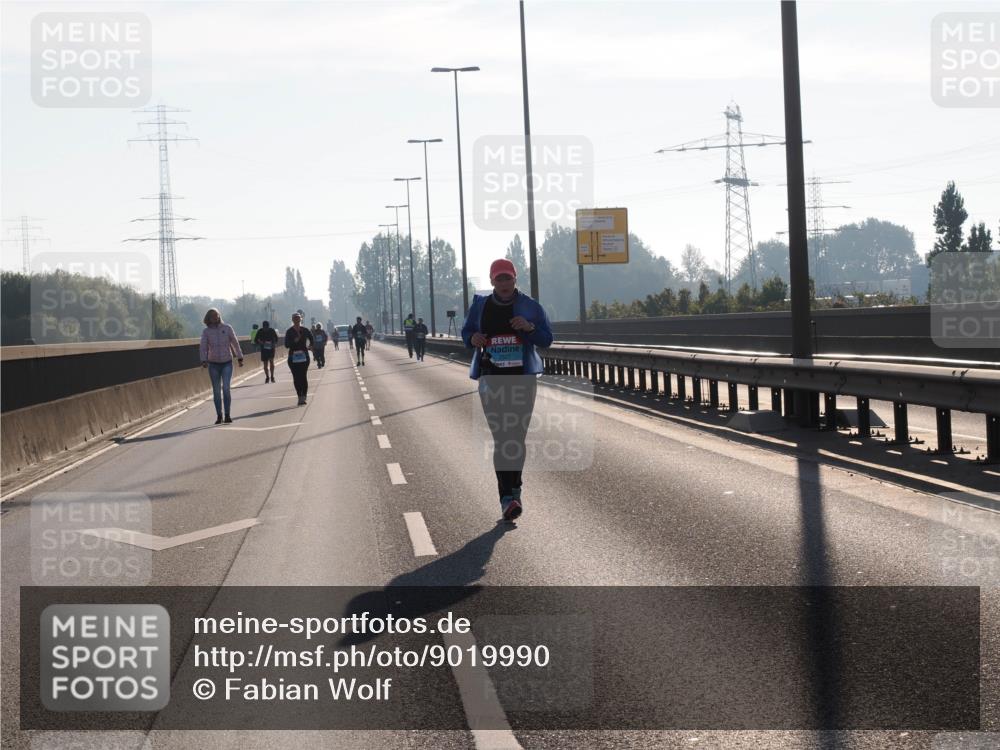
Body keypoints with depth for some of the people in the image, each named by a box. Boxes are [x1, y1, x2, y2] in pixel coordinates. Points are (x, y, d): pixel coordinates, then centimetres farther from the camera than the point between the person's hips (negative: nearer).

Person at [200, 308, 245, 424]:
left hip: (227, 363, -1)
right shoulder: (206, 331, 0)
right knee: (216, 390, 3)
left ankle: (227, 415, -9)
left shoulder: (227, 328, 0)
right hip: (213, 364, 1)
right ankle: (219, 415, 11)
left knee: (226, 388, -14)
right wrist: (204, 360, -21)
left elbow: (235, 343, 4)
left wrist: (240, 358, 3)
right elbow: (203, 347, -6)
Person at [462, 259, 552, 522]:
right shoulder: (480, 305, 6)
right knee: (502, 438, -11)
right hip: (492, 378, -1)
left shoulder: (530, 307, 4)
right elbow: (466, 332, 18)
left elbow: (547, 339, 3)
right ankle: (507, 497, -13)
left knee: (517, 437, 6)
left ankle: (514, 490, 23)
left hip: (523, 378, 1)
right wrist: (473, 339, -6)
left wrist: (529, 327, -17)